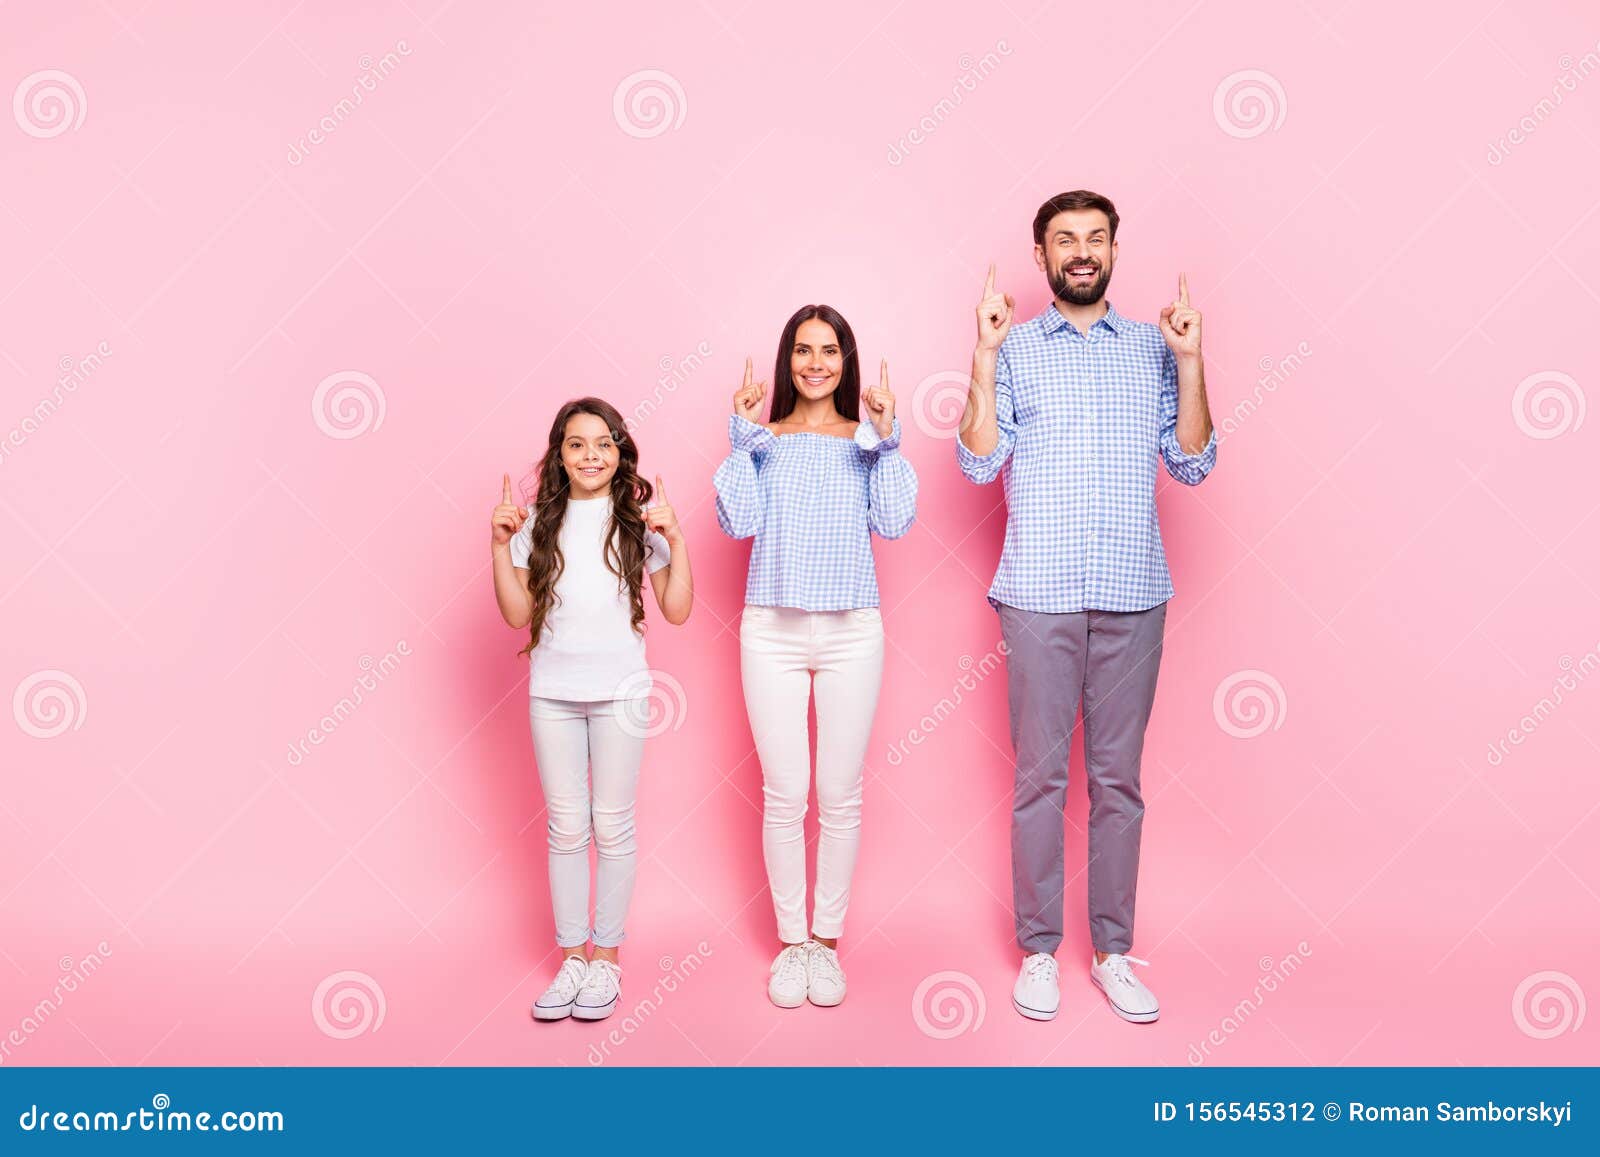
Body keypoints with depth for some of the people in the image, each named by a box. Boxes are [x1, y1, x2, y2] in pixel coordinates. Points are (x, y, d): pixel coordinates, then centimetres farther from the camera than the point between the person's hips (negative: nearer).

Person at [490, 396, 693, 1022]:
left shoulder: (638, 519, 0)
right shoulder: (541, 523, 6)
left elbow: (677, 610, -2)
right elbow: (517, 613, 3)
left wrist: (675, 539, -11)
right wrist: (500, 543, -6)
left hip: (619, 692, -2)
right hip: (552, 692, 2)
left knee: (612, 825, 5)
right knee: (566, 827, 8)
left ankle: (606, 957, 18)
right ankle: (572, 957, 19)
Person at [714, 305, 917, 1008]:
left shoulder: (867, 439, 8)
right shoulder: (762, 439, 7)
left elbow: (895, 524, -3)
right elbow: (738, 522, -4)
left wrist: (887, 440, -8)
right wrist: (742, 437, -7)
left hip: (851, 632, 1)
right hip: (772, 632, 0)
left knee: (840, 796, 5)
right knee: (785, 796, 3)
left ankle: (827, 942, 20)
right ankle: (790, 942, 17)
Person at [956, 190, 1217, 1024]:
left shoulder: (1152, 346, 10)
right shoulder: (1014, 348, 5)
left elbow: (1193, 465, 5)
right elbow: (980, 464, -5)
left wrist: (1190, 361, -4)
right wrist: (984, 356, -11)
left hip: (1134, 595, 2)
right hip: (1039, 595, -2)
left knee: (1119, 777, 7)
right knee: (1040, 776, 3)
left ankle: (1114, 952, 18)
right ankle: (1039, 950, 15)